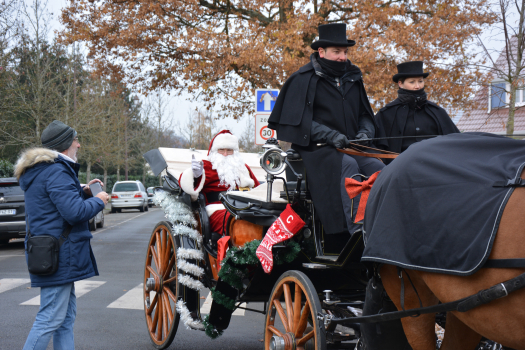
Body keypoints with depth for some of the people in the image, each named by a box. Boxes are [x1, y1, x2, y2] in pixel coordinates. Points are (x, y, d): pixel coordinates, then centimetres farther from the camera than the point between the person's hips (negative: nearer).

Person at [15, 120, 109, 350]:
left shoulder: (40, 171, 17)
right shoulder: (56, 172, -17)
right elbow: (74, 211, -24)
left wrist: (84, 192, 15)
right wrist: (98, 201, -8)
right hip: (58, 256, -11)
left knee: (66, 318, 15)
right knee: (50, 318, -9)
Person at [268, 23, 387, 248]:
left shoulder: (353, 78, 20)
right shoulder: (303, 79, 1)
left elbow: (365, 115, 25)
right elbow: (297, 121, -8)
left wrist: (365, 132, 1)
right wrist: (329, 135, -18)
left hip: (351, 148, 5)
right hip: (316, 148, -5)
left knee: (377, 167, -24)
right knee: (348, 166, -34)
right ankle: (357, 232, -39)